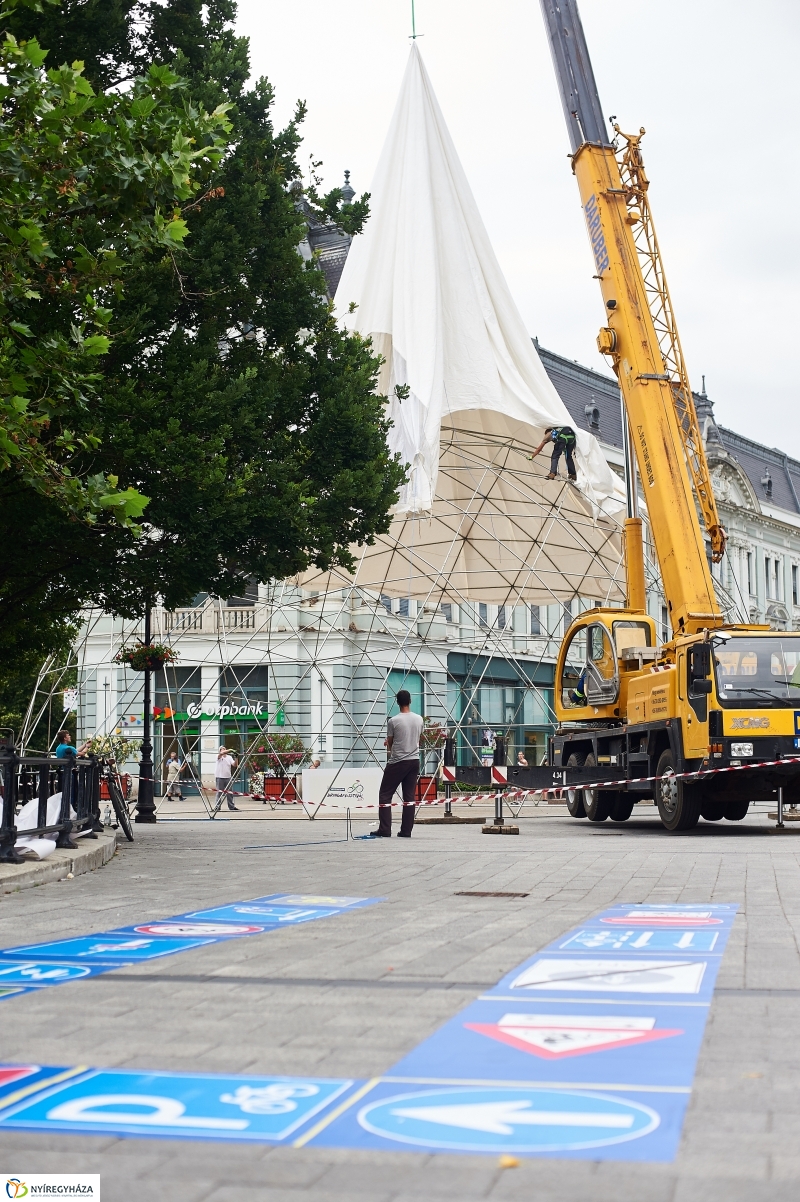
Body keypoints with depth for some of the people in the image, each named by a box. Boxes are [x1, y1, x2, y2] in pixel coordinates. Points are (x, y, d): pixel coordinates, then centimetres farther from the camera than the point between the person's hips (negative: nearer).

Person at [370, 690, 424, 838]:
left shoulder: (393, 721, -11)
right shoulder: (419, 720, 5)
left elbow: (389, 743, 0)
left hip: (397, 762, -5)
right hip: (414, 761, 5)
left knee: (385, 795, 2)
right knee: (409, 797, 8)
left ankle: (384, 830, -3)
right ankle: (406, 831, 6)